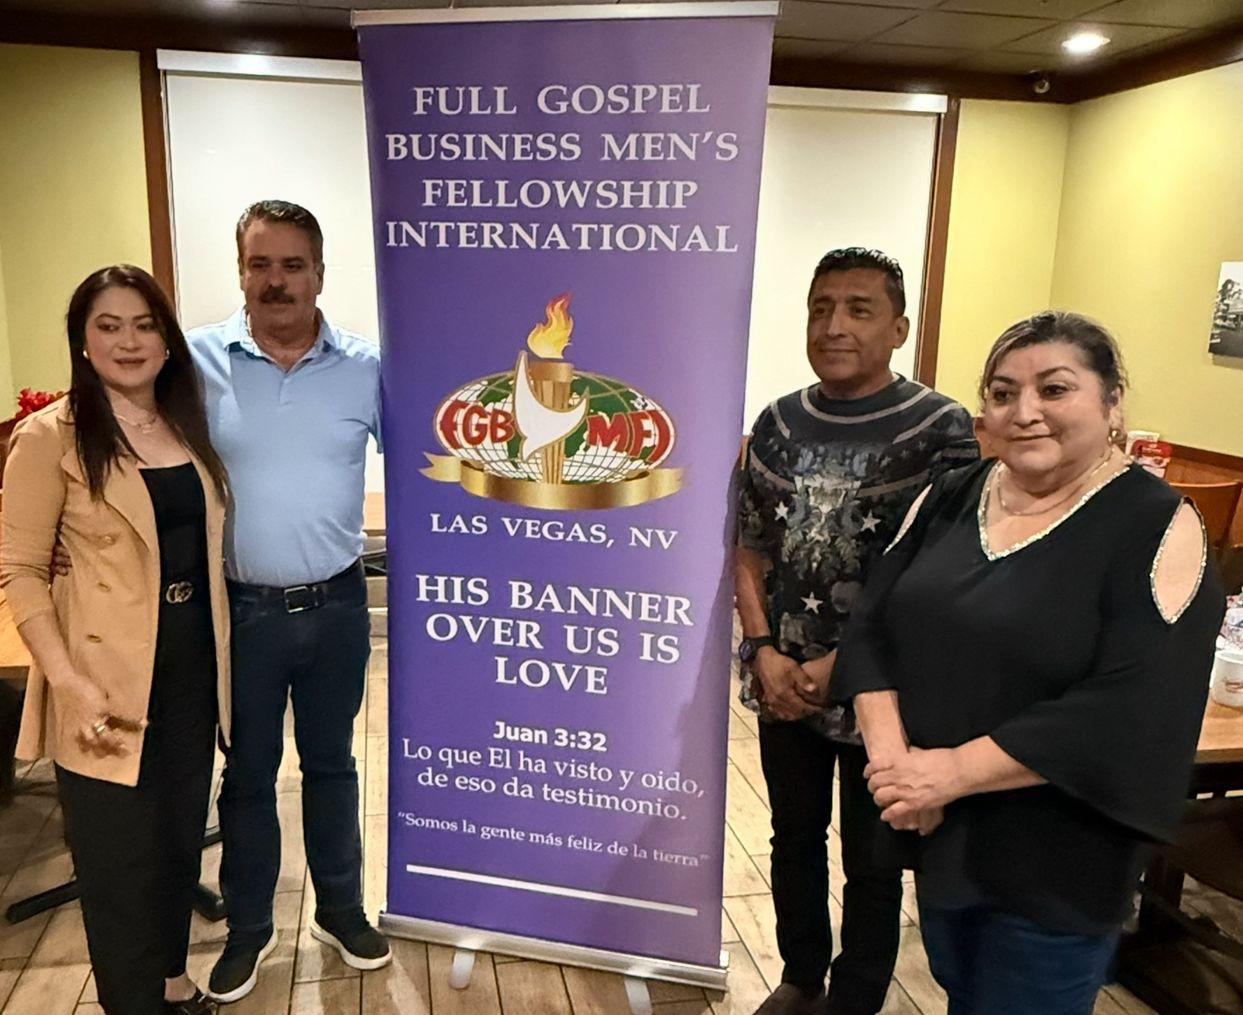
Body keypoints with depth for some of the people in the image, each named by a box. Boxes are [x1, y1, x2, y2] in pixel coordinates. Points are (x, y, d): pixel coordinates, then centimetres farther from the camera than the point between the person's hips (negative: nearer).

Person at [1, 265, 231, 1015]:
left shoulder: (189, 425, 8)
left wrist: (222, 651, 8)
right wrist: (70, 681, -20)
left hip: (193, 665, 6)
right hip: (111, 679, -5)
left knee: (182, 832, 19)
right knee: (121, 855, 7)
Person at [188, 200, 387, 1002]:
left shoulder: (367, 368, -4)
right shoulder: (197, 360, -6)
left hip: (337, 605, 1)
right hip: (240, 609, 0)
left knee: (331, 763, 18)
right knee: (246, 773, 15)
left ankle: (341, 909, 37)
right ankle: (248, 929, 35)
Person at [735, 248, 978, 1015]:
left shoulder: (941, 429, -12)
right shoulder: (779, 424, 1)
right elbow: (751, 553, 5)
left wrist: (844, 666, -17)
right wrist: (763, 654, -8)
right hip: (784, 685, 4)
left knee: (871, 863, 13)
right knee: (794, 840, 21)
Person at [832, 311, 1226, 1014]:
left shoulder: (1156, 527, -16)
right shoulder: (950, 499, 0)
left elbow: (1130, 711, -25)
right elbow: (871, 631, -1)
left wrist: (953, 771, -23)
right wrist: (893, 759, -16)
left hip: (1055, 869, -5)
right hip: (938, 834, 5)